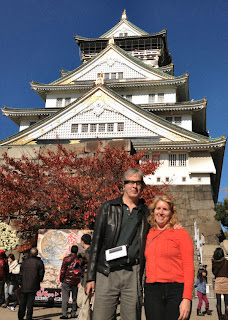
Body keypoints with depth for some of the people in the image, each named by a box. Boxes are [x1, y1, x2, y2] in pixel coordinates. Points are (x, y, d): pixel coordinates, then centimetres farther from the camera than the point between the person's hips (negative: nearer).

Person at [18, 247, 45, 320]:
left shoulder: (24, 262, 1)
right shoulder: (39, 262, -4)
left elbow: (21, 274, 4)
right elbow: (41, 274, -2)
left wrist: (20, 283, 14)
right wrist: (39, 281, 14)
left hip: (24, 286, 2)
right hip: (33, 286, -2)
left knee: (22, 302, 12)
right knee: (30, 302, 3)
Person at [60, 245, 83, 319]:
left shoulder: (66, 259, -4)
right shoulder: (79, 259, 1)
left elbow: (63, 270, -4)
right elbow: (81, 271, 6)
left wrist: (61, 279, 5)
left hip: (66, 281, -2)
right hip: (75, 282, 2)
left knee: (65, 298, 0)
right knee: (75, 298, 12)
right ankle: (73, 314, 13)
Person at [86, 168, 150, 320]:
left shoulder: (146, 213, 13)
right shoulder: (108, 208, 8)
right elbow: (96, 242, 5)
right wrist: (91, 276, 0)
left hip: (133, 274, 2)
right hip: (107, 272, -1)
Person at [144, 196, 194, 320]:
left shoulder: (181, 233, 2)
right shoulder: (149, 235, 13)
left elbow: (189, 267, -3)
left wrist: (187, 298, -12)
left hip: (176, 291, -3)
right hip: (152, 291, 3)